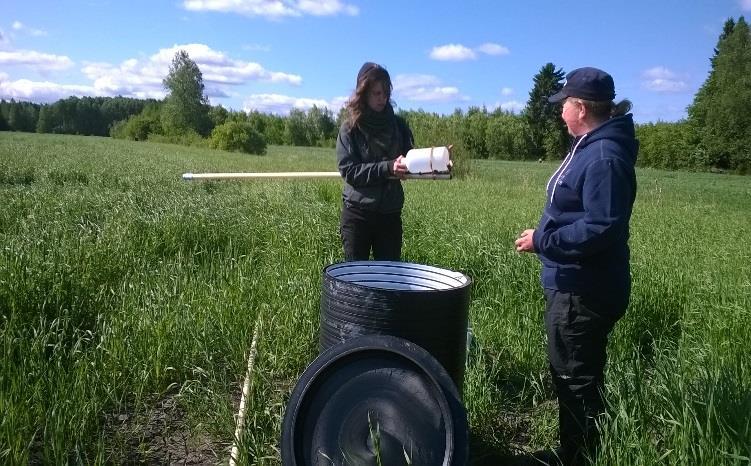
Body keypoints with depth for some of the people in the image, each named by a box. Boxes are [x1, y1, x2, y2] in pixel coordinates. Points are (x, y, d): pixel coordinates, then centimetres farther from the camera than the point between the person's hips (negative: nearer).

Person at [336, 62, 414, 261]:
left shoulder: (397, 124, 6)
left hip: (390, 213, 3)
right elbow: (348, 170, -12)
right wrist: (387, 168, -22)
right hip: (357, 212, -3)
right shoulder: (350, 128, -4)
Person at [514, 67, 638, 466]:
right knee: (572, 374, 20)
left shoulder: (604, 157, -21)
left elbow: (600, 228, -28)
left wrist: (541, 241, -21)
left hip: (583, 291, -11)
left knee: (576, 379, 2)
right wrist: (544, 235, 11)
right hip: (574, 284, 11)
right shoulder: (589, 147, 11)